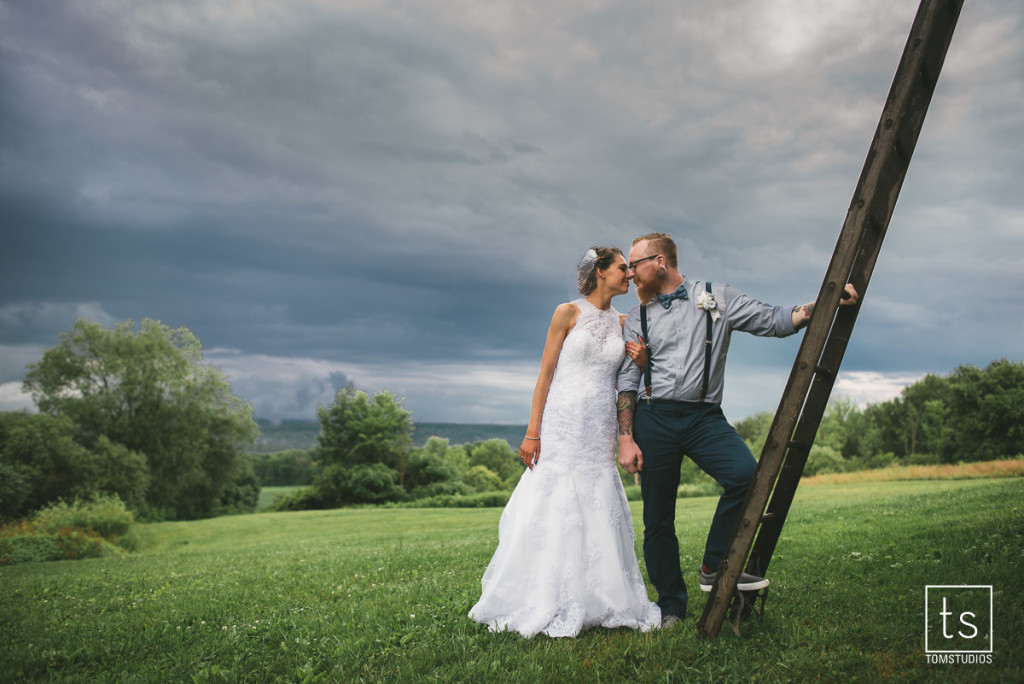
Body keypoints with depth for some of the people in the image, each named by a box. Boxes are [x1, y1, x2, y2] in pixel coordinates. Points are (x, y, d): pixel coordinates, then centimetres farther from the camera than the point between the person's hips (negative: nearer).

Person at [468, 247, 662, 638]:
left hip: (601, 433, 5)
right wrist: (532, 432, -9)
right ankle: (541, 606, 9)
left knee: (598, 515, 4)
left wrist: (641, 363, -3)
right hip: (562, 425, -4)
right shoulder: (568, 313, -2)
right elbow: (545, 374, -3)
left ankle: (595, 603, 15)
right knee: (551, 512, -2)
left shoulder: (622, 323, 13)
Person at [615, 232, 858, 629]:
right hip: (654, 419, 1)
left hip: (705, 416, -1)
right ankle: (671, 605, 19)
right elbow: (627, 380, 8)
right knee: (658, 518, 2)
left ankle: (714, 568, -6)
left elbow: (773, 320, 7)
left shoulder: (716, 298, 8)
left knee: (746, 473, -26)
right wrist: (626, 439, -1)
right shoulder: (637, 317, 12)